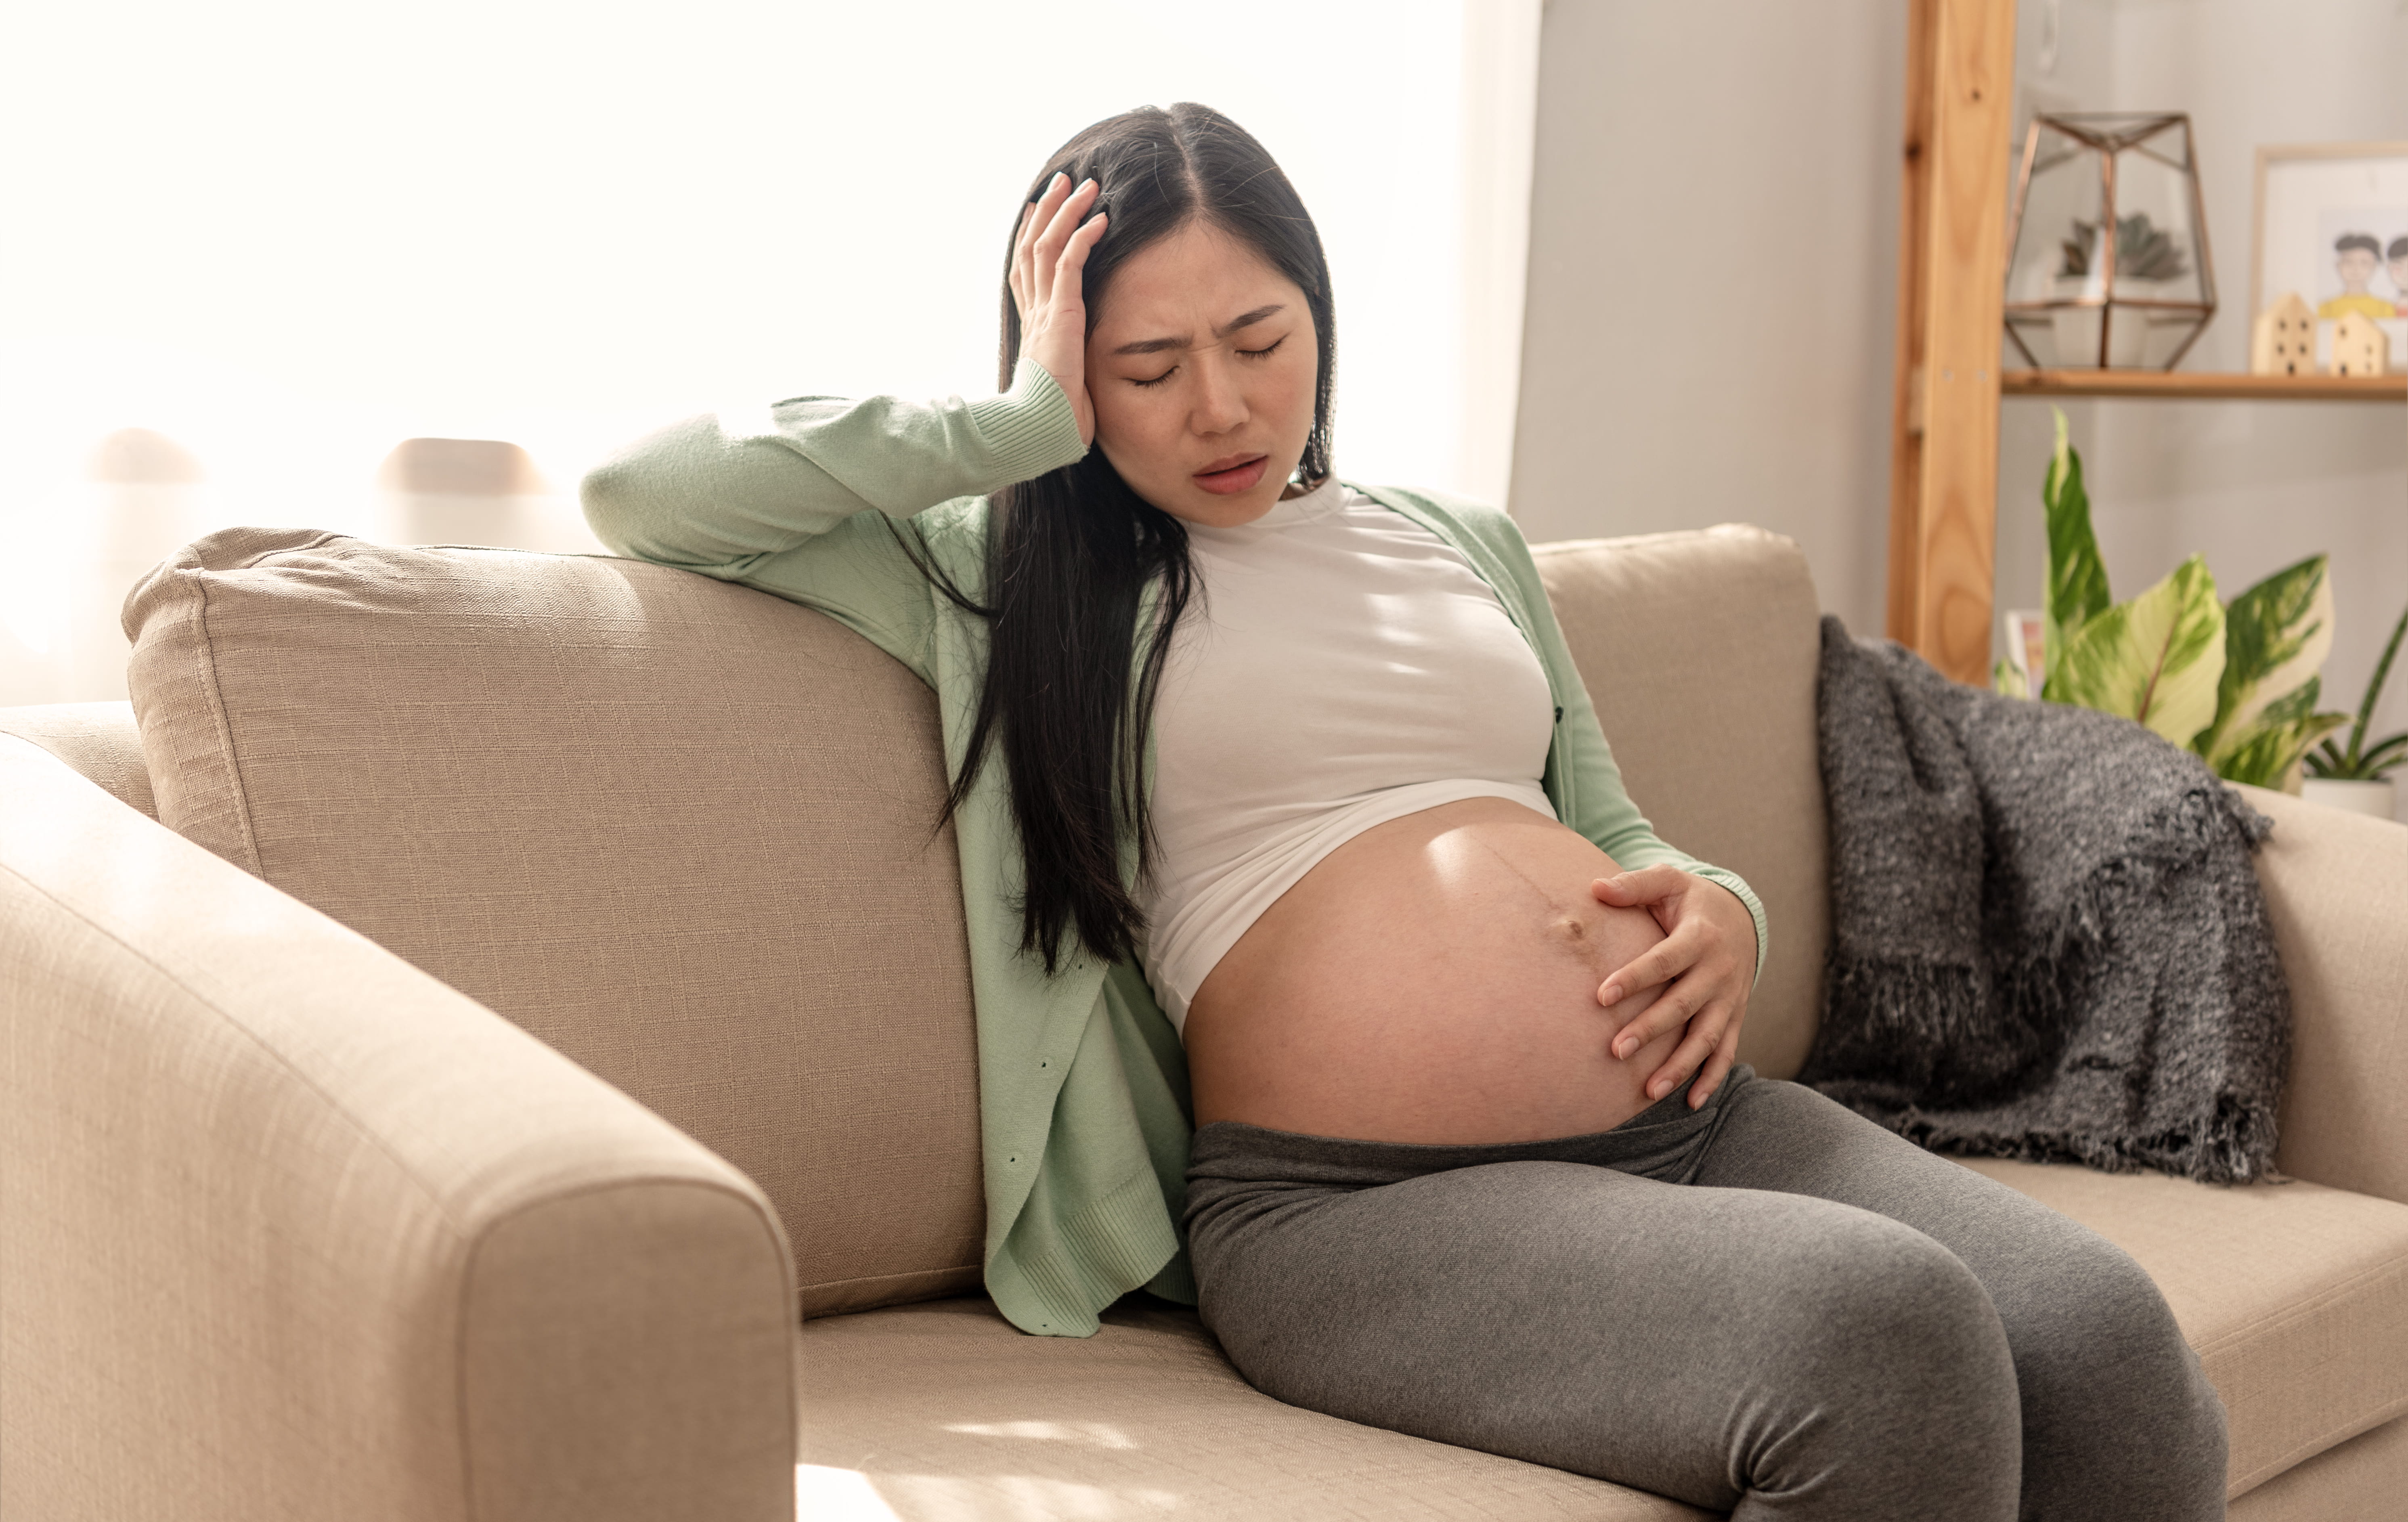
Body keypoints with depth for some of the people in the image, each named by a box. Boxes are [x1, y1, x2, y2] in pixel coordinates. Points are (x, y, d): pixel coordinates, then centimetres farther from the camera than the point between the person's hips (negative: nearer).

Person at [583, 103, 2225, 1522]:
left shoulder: (1468, 543, 26)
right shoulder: (1007, 577, 11)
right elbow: (643, 493, 3)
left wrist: (1715, 911, 6)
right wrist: (1026, 423, 0)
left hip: (1690, 1116, 6)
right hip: (1350, 1198, -6)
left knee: (2115, 1346, -22)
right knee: (1895, 1342, -31)